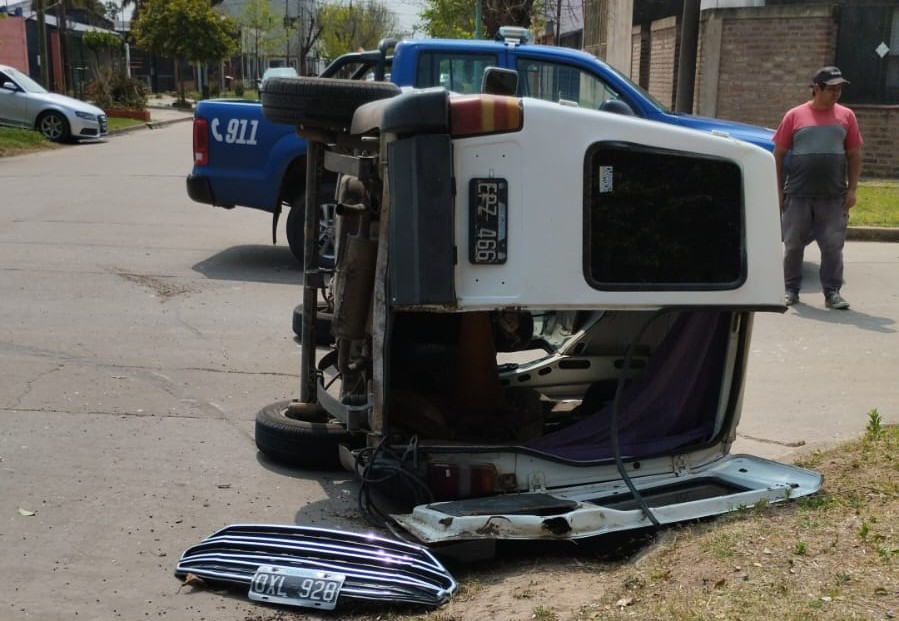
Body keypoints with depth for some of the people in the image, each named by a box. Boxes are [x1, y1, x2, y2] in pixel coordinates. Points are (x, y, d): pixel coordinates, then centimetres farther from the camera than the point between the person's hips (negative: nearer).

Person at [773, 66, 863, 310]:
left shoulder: (846, 116, 8)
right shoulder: (795, 116, 2)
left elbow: (854, 155, 9)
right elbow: (779, 155, 5)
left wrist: (852, 189, 2)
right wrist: (778, 190, 1)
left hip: (833, 197, 1)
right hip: (798, 195, -1)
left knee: (833, 246, 1)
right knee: (793, 245, 6)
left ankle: (832, 292, 9)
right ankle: (790, 290, 18)